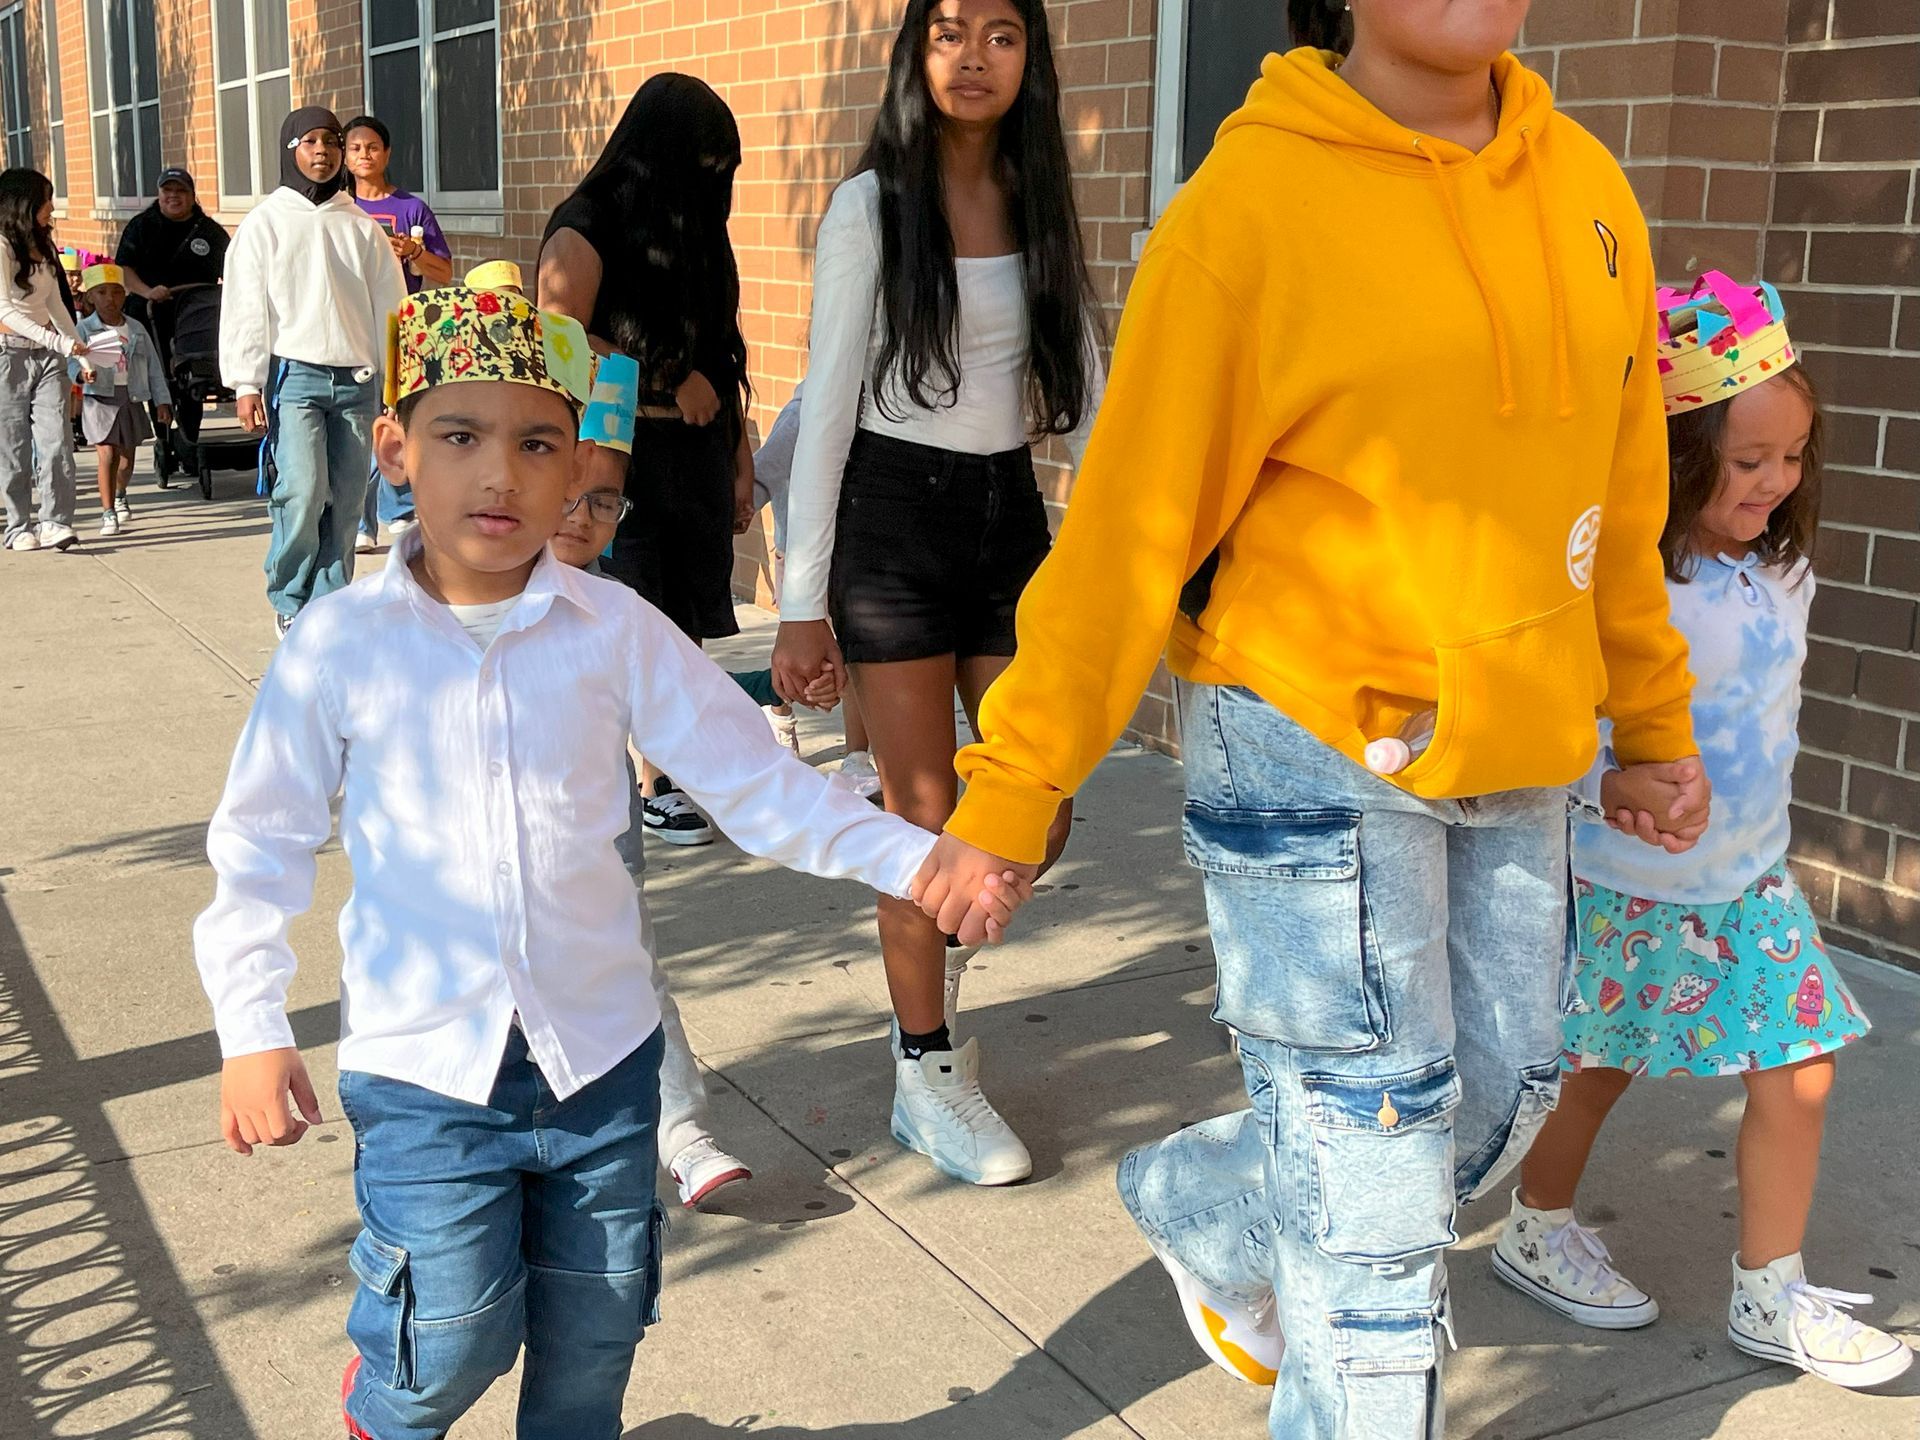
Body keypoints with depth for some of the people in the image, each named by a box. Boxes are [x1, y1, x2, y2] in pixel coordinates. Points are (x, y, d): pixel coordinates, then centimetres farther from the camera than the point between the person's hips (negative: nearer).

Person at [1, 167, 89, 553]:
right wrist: (61, 343, -24)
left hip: (48, 354, 6)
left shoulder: (44, 247, 14)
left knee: (56, 440, -7)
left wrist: (82, 353, 13)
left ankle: (56, 523, -8)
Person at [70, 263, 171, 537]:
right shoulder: (84, 329, -1)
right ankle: (108, 513, -5)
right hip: (99, 400, -3)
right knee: (107, 455, -12)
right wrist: (81, 372, -35)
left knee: (126, 458, 13)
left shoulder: (136, 329, 9)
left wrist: (162, 401, 5)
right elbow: (71, 360, -12)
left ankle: (120, 496, 43)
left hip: (132, 399, 4)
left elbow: (153, 367, 10)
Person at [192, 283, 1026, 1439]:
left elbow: (755, 781, -6)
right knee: (452, 1338, 2)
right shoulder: (342, 643, -7)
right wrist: (252, 1031, -3)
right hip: (427, 1066, -1)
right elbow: (263, 843, 2)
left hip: (599, 1052, 2)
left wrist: (914, 858, -17)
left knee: (593, 1333, 15)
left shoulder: (615, 631, -5)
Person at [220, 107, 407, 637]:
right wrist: (247, 384, -6)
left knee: (346, 500, 2)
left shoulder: (362, 227, 13)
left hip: (357, 379, 3)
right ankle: (289, 602, 5)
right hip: (295, 375, -3)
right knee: (303, 493, -13)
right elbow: (245, 307, 1)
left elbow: (390, 306, 15)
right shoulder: (266, 222, 5)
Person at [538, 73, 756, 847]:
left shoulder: (695, 227, 16)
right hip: (624, 453, -6)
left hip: (699, 454, 6)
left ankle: (668, 776, 16)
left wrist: (739, 452, 12)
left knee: (681, 625, 7)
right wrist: (668, 381, -11)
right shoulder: (589, 225, -6)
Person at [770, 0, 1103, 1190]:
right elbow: (828, 404, -8)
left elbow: (1088, 386, 9)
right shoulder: (874, 204, -6)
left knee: (1037, 819, 5)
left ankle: (938, 953, 37)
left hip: (1009, 514, 5)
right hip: (894, 516, -5)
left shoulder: (1040, 202, 8)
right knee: (927, 820, 1)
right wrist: (805, 602, -11)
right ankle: (928, 1078, 18)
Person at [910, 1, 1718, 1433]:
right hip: (1313, 741, -7)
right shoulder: (1252, 204, -14)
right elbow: (1128, 527, -13)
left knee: (1506, 1087, 16)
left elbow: (1622, 491, 13)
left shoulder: (1585, 186, 4)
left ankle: (1203, 1211, 40)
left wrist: (1655, 720, 19)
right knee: (1375, 1145, 1)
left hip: (1516, 754, 7)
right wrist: (1009, 795, -11)